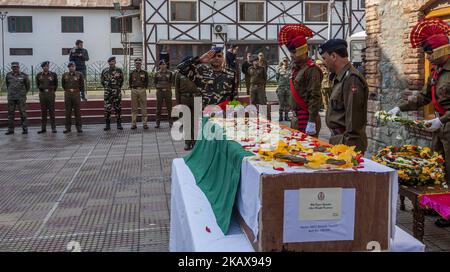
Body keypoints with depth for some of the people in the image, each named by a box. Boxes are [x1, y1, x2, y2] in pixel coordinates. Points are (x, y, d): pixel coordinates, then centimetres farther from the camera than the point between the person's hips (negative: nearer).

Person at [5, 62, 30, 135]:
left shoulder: (23, 76, -3)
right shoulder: (8, 75, 5)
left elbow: (27, 86, 9)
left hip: (21, 98, -3)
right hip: (11, 98, 3)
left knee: (23, 113, -3)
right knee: (10, 113, 3)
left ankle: (25, 129, 2)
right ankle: (10, 129, 9)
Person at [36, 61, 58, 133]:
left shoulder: (53, 74, 0)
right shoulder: (39, 75, 4)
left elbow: (56, 84, 13)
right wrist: (41, 89, 16)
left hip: (50, 94, -2)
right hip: (42, 94, 2)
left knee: (51, 111, -1)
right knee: (43, 111, 5)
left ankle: (53, 128, 3)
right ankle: (43, 128, 9)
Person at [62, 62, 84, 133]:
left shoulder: (79, 74, 0)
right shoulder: (64, 75, 5)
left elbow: (82, 85, 8)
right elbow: (63, 84, 19)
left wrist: (75, 90, 7)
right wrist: (68, 90, 12)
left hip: (76, 94, -2)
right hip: (67, 94, 2)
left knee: (77, 111, 0)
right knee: (68, 111, 4)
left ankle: (78, 127, 5)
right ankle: (68, 127, 9)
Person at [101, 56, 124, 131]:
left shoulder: (119, 70, 4)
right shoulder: (104, 71, 7)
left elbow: (122, 81, 12)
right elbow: (102, 81, 17)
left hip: (117, 92, -1)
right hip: (107, 92, 1)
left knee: (118, 108, 2)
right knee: (107, 108, -2)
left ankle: (119, 124, 9)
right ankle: (107, 125, 5)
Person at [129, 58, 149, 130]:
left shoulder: (145, 73, 7)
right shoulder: (132, 73, 9)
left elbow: (147, 81, 12)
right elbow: (130, 81, 16)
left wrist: (145, 88, 4)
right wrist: (131, 88, 7)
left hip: (142, 90, -1)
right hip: (134, 91, 1)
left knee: (143, 108, -2)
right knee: (134, 108, 2)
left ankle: (145, 123, 1)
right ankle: (133, 124, 5)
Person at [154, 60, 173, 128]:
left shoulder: (169, 73, 7)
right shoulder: (157, 73, 8)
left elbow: (171, 82, 9)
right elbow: (155, 83, 12)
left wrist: (167, 88, -1)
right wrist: (159, 88, 0)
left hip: (168, 91, -1)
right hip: (159, 91, 1)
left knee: (169, 107, 0)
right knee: (158, 108, 1)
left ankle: (170, 122, 6)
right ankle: (158, 123, 6)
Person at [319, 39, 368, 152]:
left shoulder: (352, 79, -18)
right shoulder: (340, 78, 15)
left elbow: (353, 119, -21)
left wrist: (348, 146, -20)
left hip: (347, 143, -9)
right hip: (338, 139, 9)